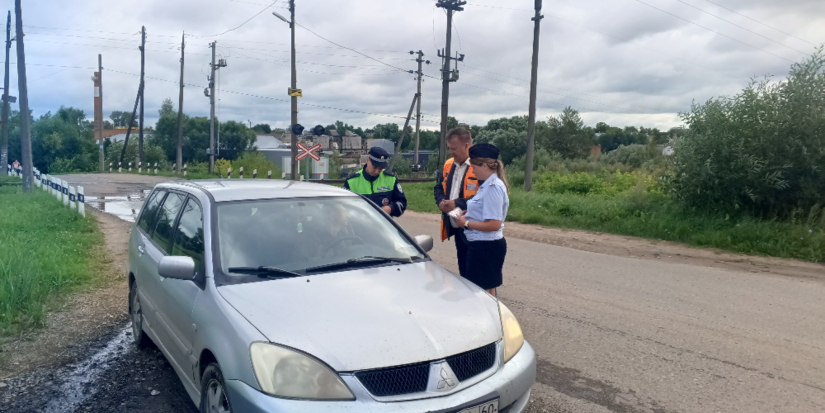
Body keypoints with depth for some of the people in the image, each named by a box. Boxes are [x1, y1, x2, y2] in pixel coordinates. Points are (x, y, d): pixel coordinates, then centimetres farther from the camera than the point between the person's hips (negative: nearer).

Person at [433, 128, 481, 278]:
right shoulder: (449, 164, 11)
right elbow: (438, 187, 20)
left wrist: (457, 203, -22)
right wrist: (441, 202, -2)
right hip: (456, 227, 8)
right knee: (462, 267, 20)